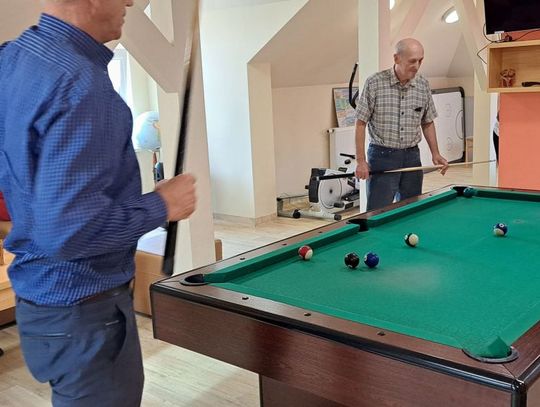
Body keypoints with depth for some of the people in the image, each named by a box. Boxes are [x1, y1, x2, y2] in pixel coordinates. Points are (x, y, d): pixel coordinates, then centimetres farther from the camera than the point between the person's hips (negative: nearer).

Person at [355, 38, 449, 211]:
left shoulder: (423, 85, 4)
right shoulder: (375, 83, -9)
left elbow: (427, 123, 14)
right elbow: (361, 123, -6)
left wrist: (435, 153, 4)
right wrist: (361, 161, -11)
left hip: (412, 157, 5)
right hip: (382, 157, -4)